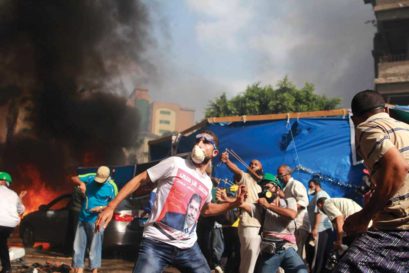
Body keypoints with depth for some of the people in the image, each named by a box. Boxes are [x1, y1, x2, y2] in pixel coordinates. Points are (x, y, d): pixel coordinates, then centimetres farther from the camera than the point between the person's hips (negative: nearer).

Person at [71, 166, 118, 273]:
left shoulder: (112, 187, -11)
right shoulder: (90, 177, -2)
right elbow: (74, 178, 2)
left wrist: (101, 208, -19)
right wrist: (81, 183, -18)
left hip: (96, 221, -4)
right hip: (83, 218, 5)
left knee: (94, 247, -1)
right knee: (78, 245, 8)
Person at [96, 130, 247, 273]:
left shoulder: (207, 183, 12)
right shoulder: (175, 163, -5)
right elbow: (139, 180, -4)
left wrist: (234, 203, 17)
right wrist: (111, 206, -11)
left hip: (188, 247, 6)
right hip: (157, 243, -5)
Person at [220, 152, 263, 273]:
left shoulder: (260, 187, 22)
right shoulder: (245, 178, 0)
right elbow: (237, 171, -22)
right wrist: (227, 161, -43)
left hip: (260, 226, 8)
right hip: (249, 225, -8)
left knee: (256, 260, 16)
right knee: (249, 261, -11)